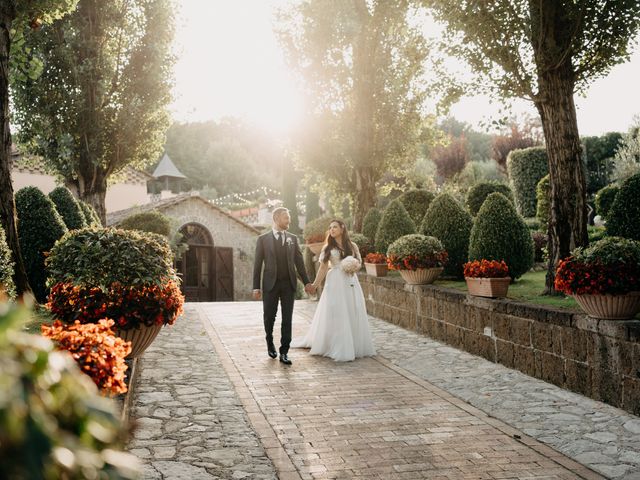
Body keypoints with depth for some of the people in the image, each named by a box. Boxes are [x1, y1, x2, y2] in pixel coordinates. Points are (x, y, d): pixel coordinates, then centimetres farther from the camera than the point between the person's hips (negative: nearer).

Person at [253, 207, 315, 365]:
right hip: (270, 284, -2)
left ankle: (284, 352, 6)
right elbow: (258, 264, 0)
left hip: (289, 284, 2)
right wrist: (256, 287, -4)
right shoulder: (263, 239, 1)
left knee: (287, 318, 0)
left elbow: (299, 261, 9)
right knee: (269, 317, 7)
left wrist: (307, 282, 2)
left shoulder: (293, 238, 8)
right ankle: (270, 343, 34)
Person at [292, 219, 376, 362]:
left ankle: (355, 346, 12)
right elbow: (323, 268, 3)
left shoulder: (352, 246, 10)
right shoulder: (328, 247, 8)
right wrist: (315, 284, -8)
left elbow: (359, 263, 15)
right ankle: (338, 349, 1)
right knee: (335, 315, -4)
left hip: (351, 283, 2)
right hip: (334, 282, -1)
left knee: (353, 315, 2)